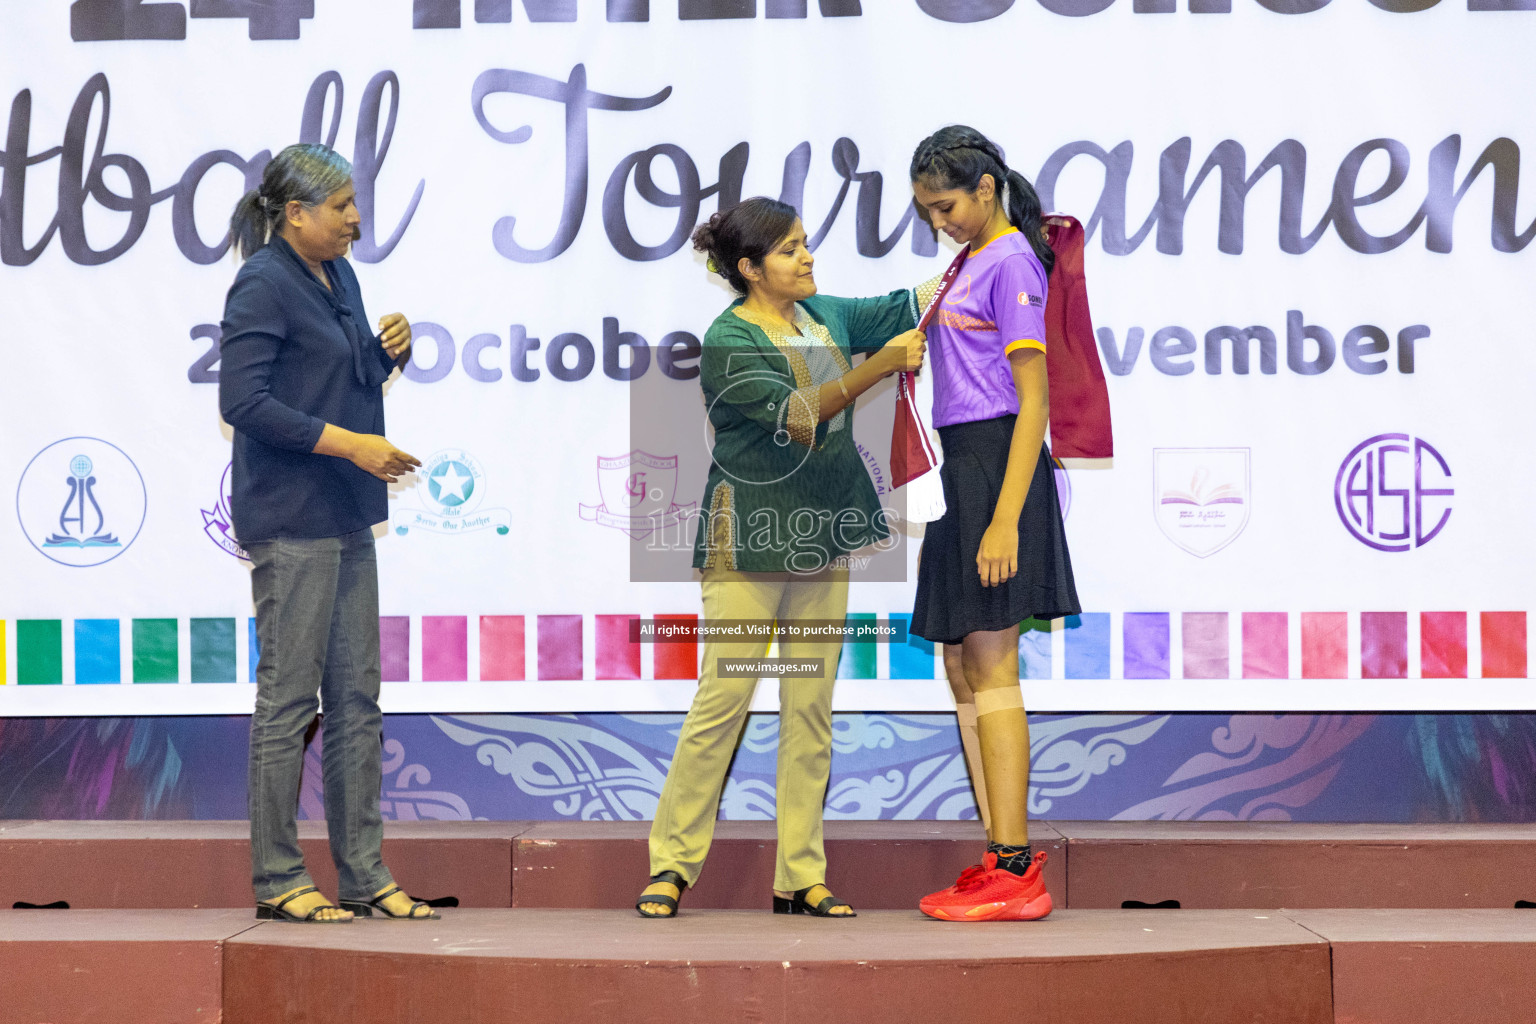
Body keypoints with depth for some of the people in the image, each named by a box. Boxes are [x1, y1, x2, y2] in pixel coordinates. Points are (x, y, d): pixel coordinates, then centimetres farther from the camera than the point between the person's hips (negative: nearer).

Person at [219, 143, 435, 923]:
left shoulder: (338, 278, 15)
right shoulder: (263, 285, -11)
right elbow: (242, 401, -18)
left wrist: (389, 350, 3)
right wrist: (350, 444, -20)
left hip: (345, 519, 9)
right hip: (289, 517, -9)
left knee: (357, 697, 9)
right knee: (289, 697, -4)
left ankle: (363, 874, 14)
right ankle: (277, 880, 3)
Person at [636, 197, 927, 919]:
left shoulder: (825, 316, 10)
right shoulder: (728, 341, -12)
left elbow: (909, 308, 16)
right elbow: (798, 417, -22)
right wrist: (881, 366, -29)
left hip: (822, 539, 7)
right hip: (749, 541, -7)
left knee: (811, 709, 5)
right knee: (723, 701, -7)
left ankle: (800, 875, 9)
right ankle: (671, 864, 4)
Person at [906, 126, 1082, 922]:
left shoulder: (1012, 261, -11)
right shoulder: (972, 262, 17)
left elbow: (1033, 401, -16)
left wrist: (1006, 518, -22)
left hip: (996, 461, -10)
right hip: (960, 466, 10)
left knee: (991, 670, -10)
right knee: (962, 669, 10)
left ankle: (1017, 875, -8)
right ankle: (1001, 860, 14)